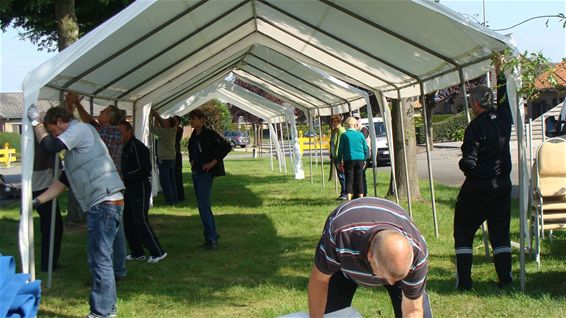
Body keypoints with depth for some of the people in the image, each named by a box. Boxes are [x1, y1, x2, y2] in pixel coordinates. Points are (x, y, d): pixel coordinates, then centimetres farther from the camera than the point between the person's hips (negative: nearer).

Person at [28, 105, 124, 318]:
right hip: (99, 206, 10)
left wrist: (36, 122, 0)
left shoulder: (80, 129, -3)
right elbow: (63, 181, 26)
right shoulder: (74, 149, 26)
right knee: (100, 260, 17)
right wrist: (37, 201, 22)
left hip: (105, 203, -10)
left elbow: (50, 146, -15)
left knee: (100, 261, -6)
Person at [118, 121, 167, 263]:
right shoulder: (124, 148, 14)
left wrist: (125, 177, -20)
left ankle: (158, 252, -5)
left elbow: (144, 169, -21)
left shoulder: (138, 147, -15)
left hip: (140, 187, -10)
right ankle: (137, 253, 19)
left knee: (140, 221, -11)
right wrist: (123, 177, 4)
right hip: (129, 188, 10)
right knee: (128, 222, 10)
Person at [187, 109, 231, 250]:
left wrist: (213, 162, -18)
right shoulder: (193, 136, 11)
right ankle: (212, 236, 18)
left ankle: (211, 238, -10)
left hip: (206, 174, -9)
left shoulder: (210, 134, -13)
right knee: (203, 205, 11)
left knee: (203, 205, -14)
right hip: (195, 173, 9)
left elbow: (227, 147, -19)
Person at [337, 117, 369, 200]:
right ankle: (361, 198, 12)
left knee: (349, 179, 0)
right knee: (359, 179, 9)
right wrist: (364, 160, 19)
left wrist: (339, 161, 6)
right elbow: (366, 149, 8)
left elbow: (341, 149, -2)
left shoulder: (344, 135, -3)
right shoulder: (360, 134, 4)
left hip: (349, 159, -2)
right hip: (360, 159, 2)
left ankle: (349, 199, -7)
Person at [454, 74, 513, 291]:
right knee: (500, 232, 12)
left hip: (478, 189, -6)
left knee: (463, 232, 5)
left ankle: (464, 280, 3)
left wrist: (462, 163, 1)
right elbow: (504, 101, 23)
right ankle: (505, 279, 11)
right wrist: (501, 75, 31)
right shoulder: (503, 119, 0)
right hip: (502, 187, 6)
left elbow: (469, 163, -21)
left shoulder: (476, 127, -19)